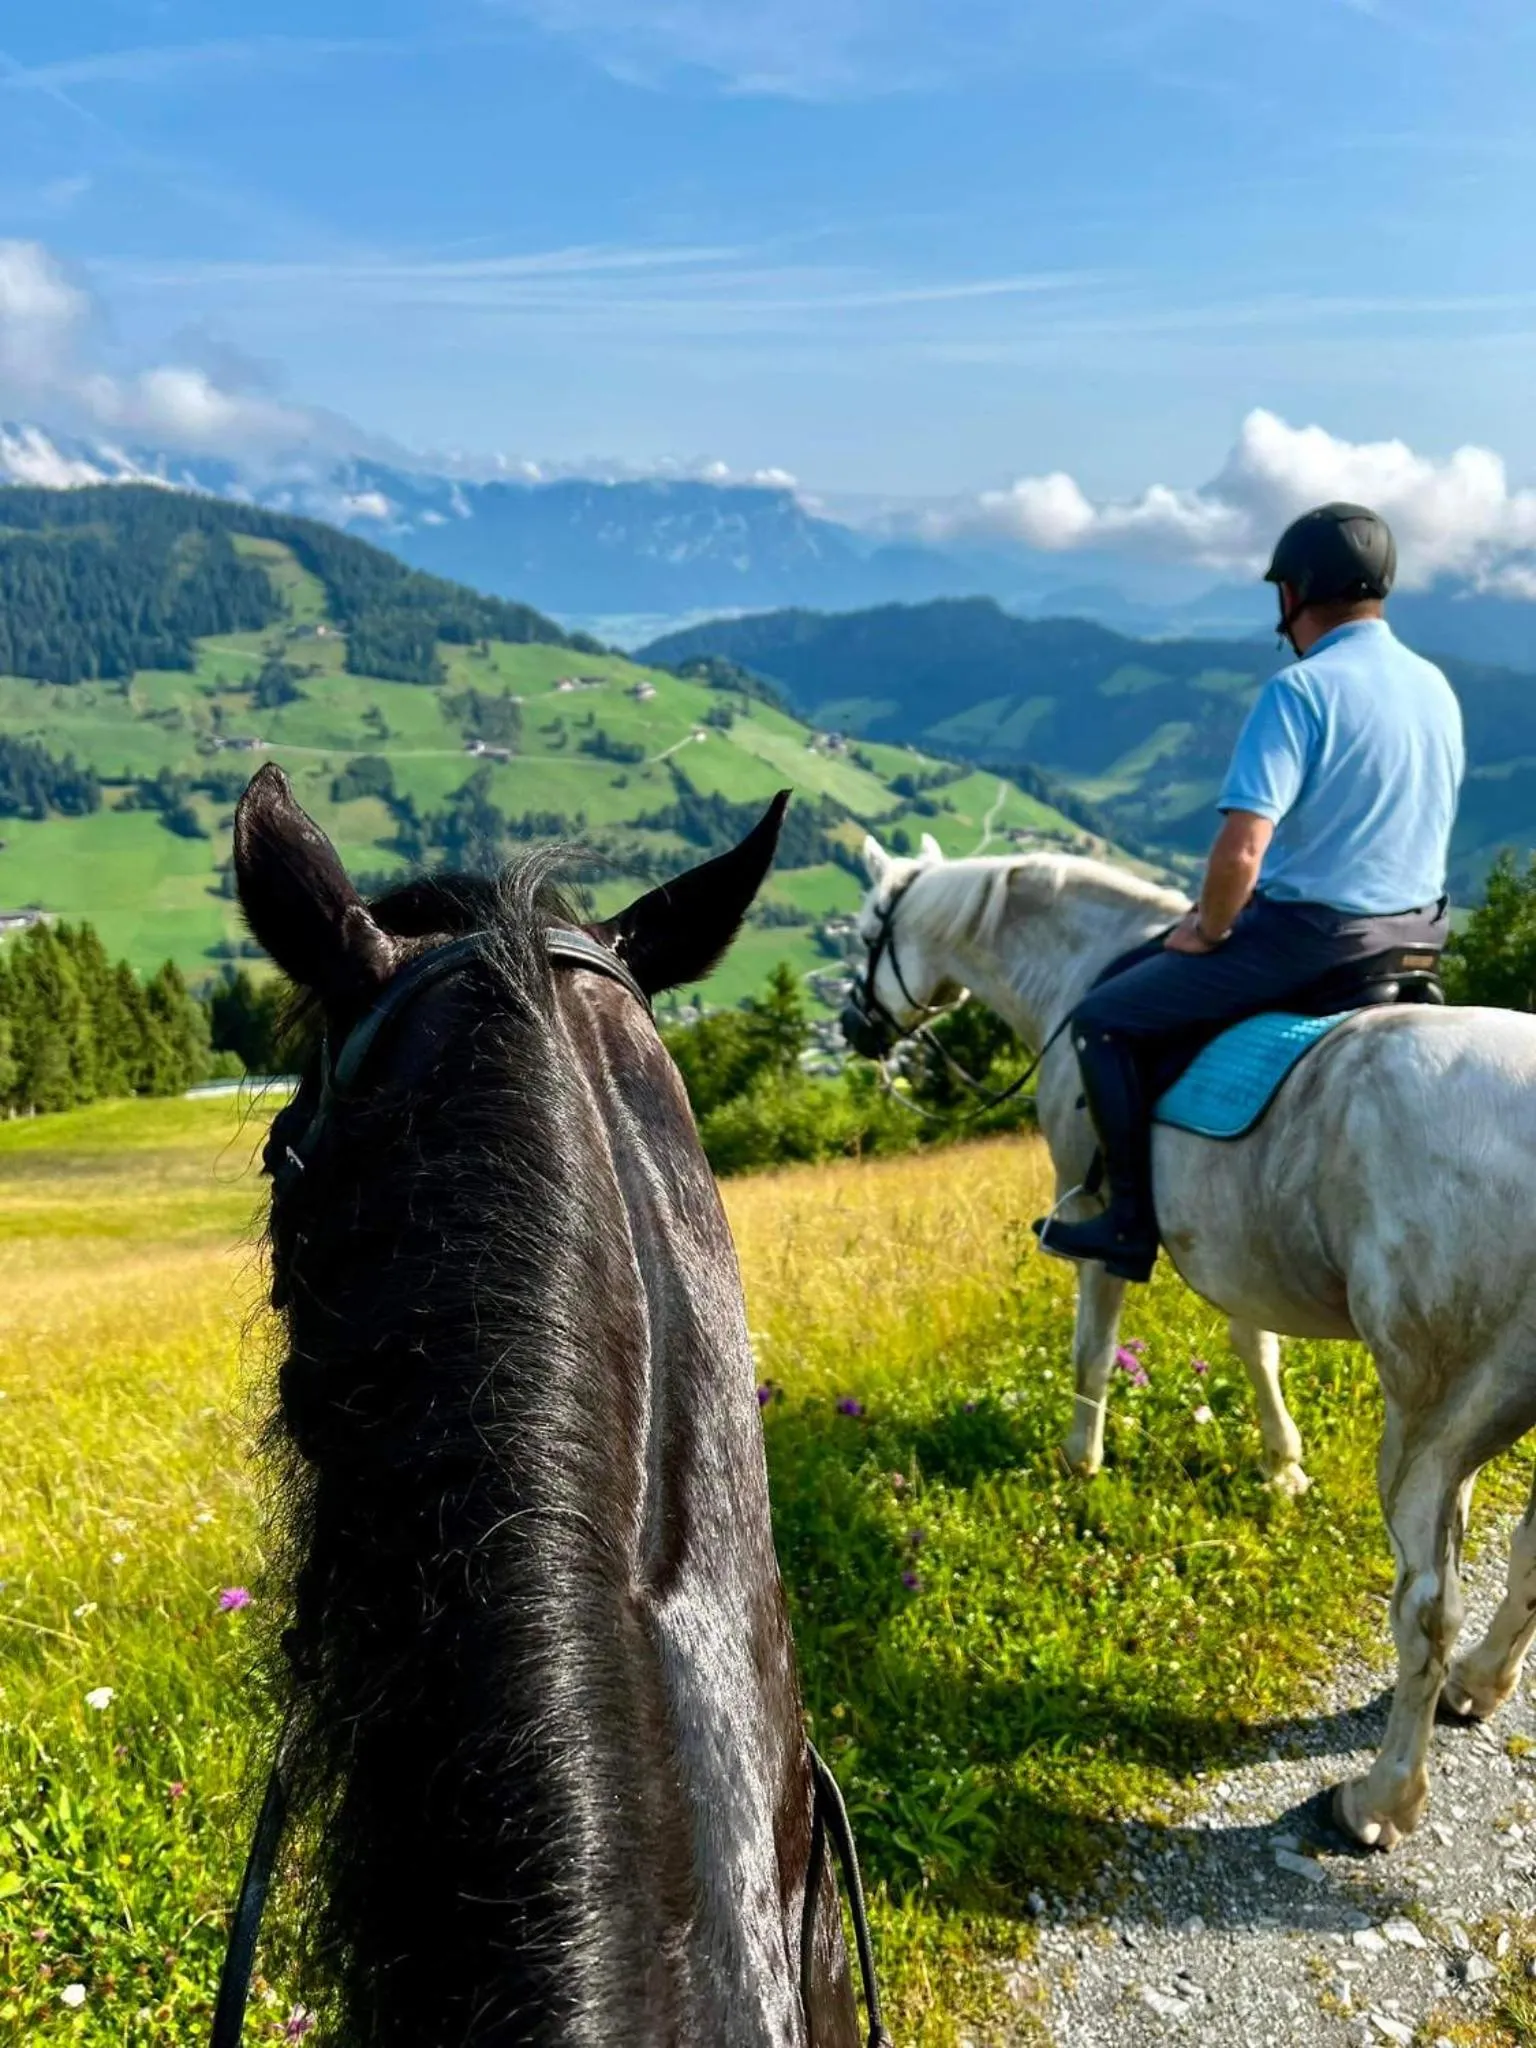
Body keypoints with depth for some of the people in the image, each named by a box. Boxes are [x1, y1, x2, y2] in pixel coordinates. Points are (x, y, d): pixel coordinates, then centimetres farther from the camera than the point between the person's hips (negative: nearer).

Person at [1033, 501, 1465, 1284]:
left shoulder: (1299, 690, -19)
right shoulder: (1437, 688, 8)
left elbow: (1240, 851, -26)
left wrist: (1208, 931, -6)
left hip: (1309, 938, -9)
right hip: (1417, 935, 9)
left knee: (1105, 1020, 3)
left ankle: (1131, 1225, 6)